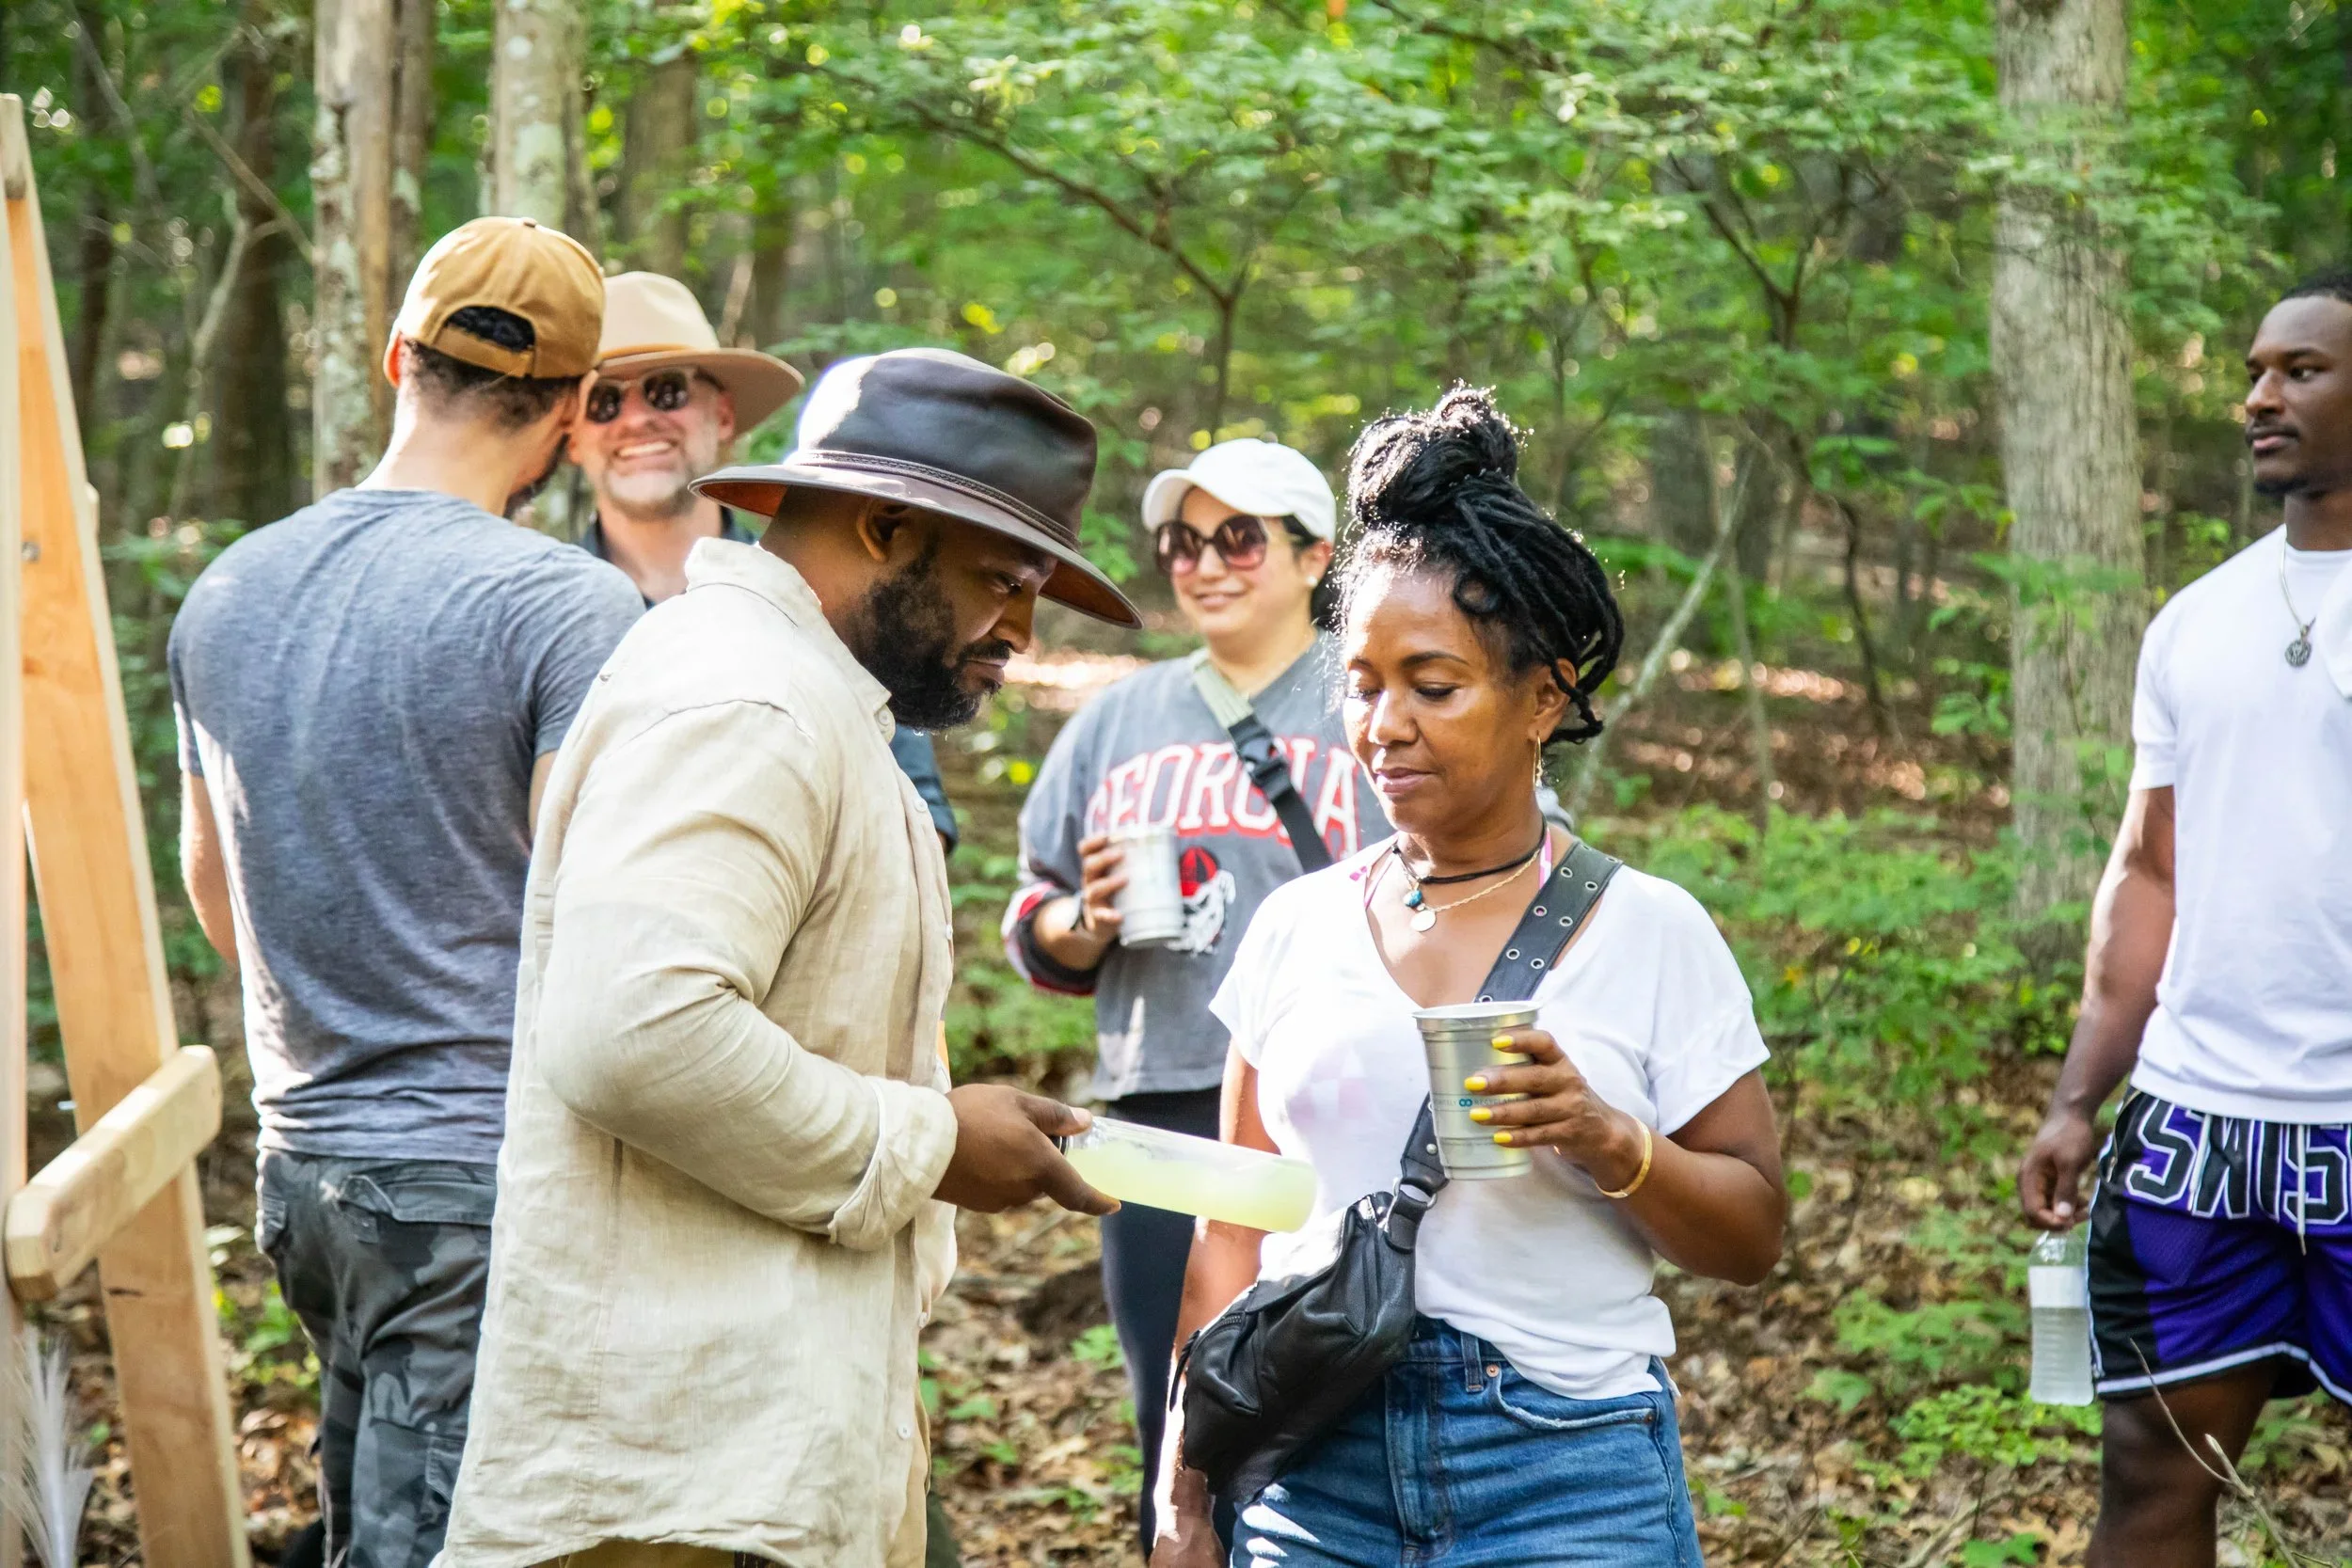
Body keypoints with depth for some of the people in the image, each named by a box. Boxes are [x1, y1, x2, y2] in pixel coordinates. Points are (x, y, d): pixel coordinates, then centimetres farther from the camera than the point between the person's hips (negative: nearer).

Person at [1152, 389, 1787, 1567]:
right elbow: (1233, 1236, 11)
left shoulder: (1648, 930, -1)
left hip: (1565, 1471, -2)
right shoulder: (1298, 927, 7)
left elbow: (1751, 1236, 1)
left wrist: (1609, 1143, -16)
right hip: (1318, 1470, 2)